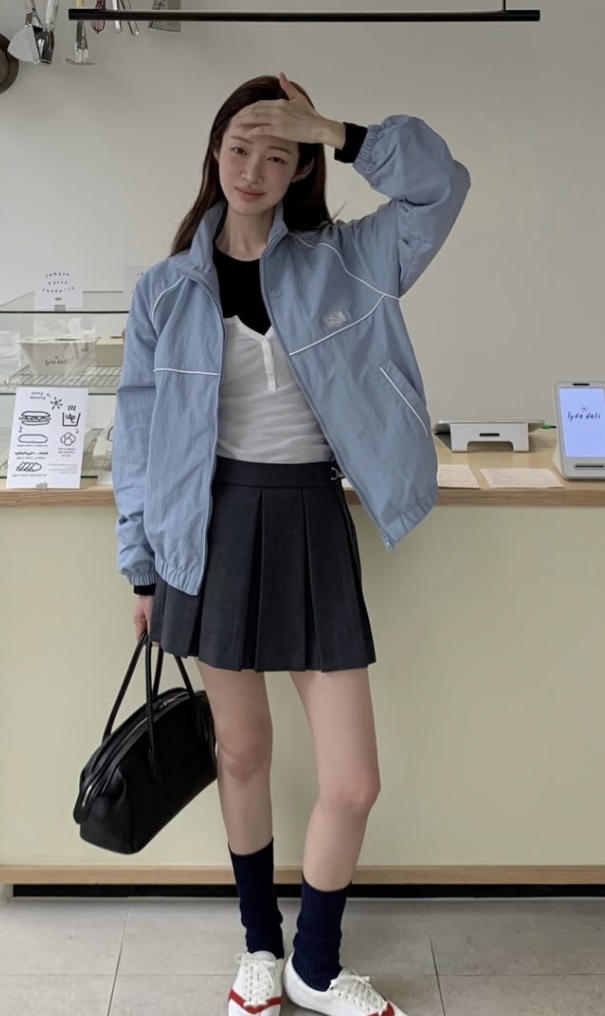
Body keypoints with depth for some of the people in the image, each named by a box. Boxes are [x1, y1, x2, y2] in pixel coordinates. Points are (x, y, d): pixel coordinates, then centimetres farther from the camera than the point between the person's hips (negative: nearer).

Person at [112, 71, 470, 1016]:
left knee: (353, 782, 1)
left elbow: (441, 186, -9)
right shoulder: (167, 289, 1)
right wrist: (143, 568, 6)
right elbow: (141, 432, 4)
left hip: (311, 525, 0)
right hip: (214, 528, 0)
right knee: (242, 752, 14)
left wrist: (339, 134, -16)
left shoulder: (340, 262, 2)